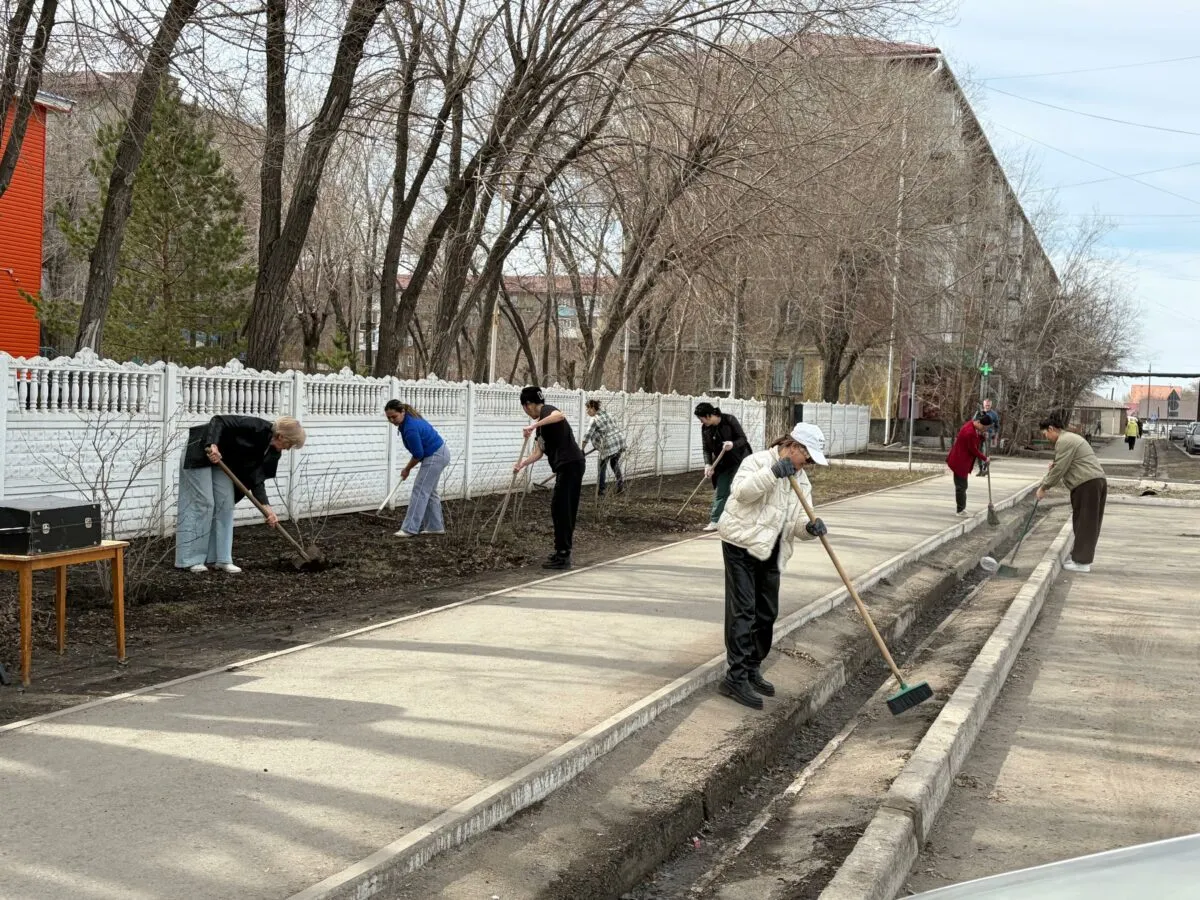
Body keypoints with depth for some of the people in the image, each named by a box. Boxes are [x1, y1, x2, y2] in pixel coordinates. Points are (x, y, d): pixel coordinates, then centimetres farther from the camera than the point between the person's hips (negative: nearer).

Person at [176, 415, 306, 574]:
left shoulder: (272, 451, -3)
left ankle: (221, 558, 4)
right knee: (203, 503, -9)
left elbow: (257, 478, -5)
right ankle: (190, 560, -4)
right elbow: (219, 420, -28)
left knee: (225, 503, 0)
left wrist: (266, 507, -16)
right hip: (199, 453, -8)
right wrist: (212, 445, -42)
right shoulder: (257, 427, -26)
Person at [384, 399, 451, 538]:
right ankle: (436, 527, 15)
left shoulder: (410, 428, -26)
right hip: (439, 454, 10)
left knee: (420, 491, -9)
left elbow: (418, 454, -19)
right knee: (429, 492, 12)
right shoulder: (410, 418, 3)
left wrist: (407, 469, -4)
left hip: (435, 457, -10)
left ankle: (409, 529, -9)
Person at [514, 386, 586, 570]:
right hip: (566, 467, 10)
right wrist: (521, 464, 5)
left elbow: (560, 416, -31)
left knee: (561, 508, -6)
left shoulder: (546, 410, -6)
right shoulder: (541, 424, 22)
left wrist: (534, 426, -31)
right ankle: (562, 553, 24)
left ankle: (563, 557, -3)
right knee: (563, 509, 15)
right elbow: (538, 452, 19)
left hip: (570, 465, -10)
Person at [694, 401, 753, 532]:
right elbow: (707, 449, 2)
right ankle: (714, 521, 9)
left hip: (739, 461, -6)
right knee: (720, 492, 7)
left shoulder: (729, 420, -16)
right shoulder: (705, 428, 0)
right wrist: (708, 464, -13)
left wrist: (733, 444, -34)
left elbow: (743, 439, -14)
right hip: (722, 464, 6)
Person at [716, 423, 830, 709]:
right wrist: (772, 473, -34)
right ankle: (736, 678, -9)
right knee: (742, 611, -9)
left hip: (770, 553, 8)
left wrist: (811, 527, -18)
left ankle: (751, 670, 26)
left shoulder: (801, 480, 13)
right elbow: (741, 490, -26)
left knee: (767, 613, 12)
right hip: (742, 545, -8)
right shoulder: (758, 461, -8)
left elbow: (798, 522, 5)